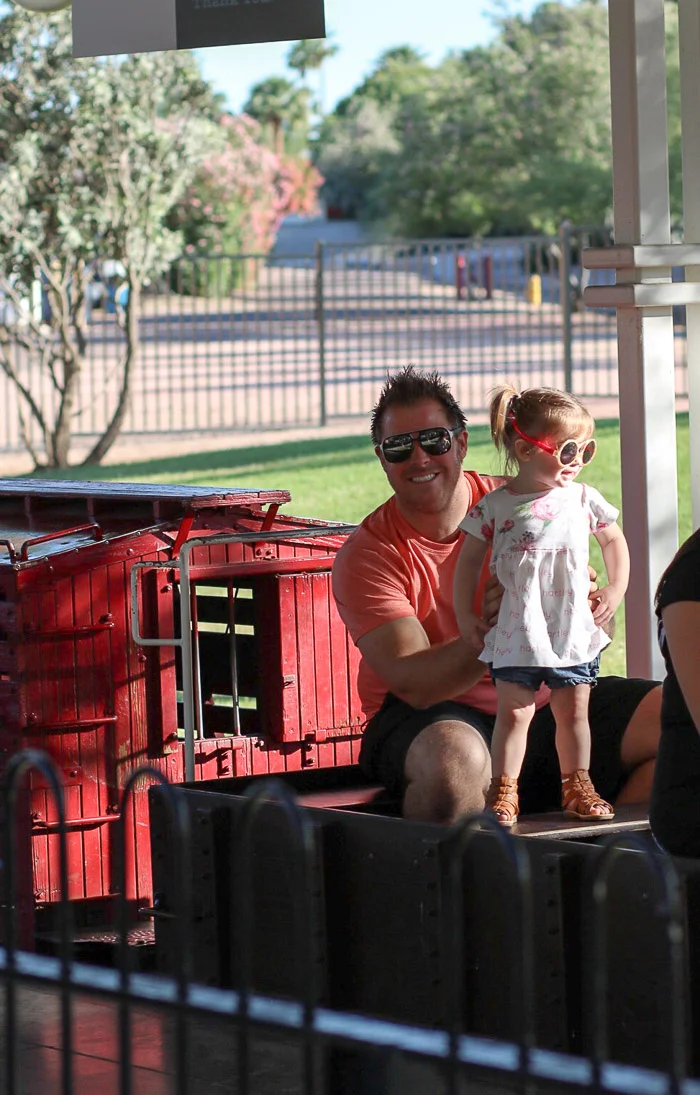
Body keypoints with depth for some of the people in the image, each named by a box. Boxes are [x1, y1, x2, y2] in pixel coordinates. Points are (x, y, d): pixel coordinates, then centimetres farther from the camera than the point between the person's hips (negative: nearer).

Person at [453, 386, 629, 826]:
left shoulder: (584, 499, 3)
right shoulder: (495, 507, -5)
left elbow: (615, 541, 19)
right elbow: (469, 559, 4)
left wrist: (615, 591, 10)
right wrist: (466, 615, 2)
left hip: (574, 631, 2)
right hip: (517, 635, -2)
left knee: (573, 711, 8)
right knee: (514, 710, -2)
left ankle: (578, 785, 20)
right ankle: (503, 790, 5)